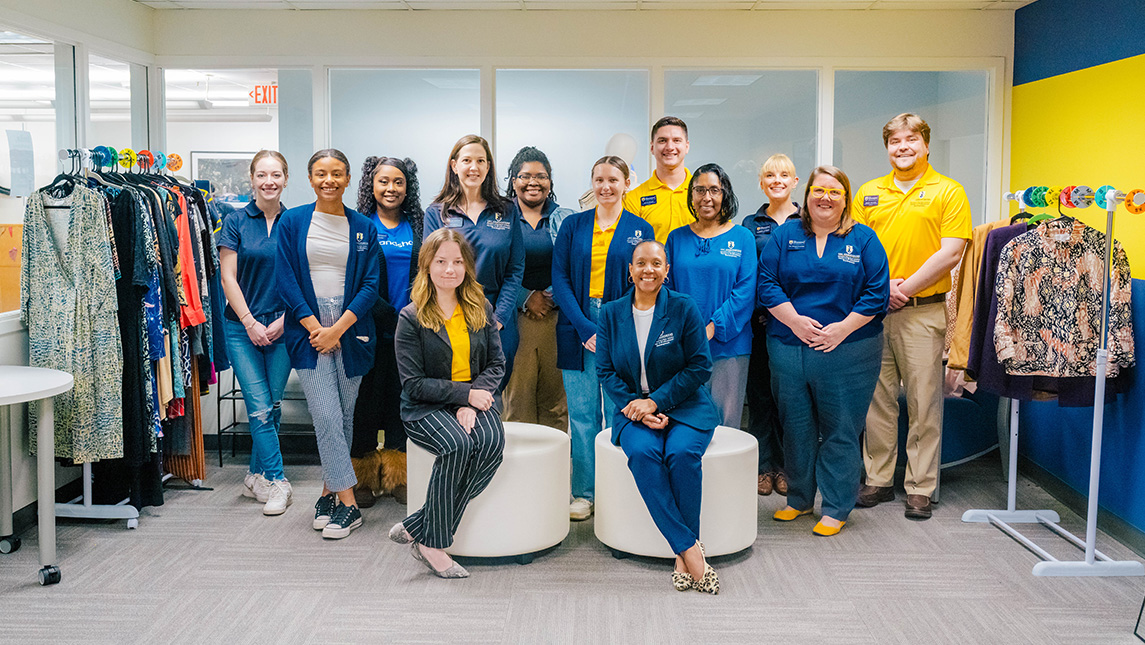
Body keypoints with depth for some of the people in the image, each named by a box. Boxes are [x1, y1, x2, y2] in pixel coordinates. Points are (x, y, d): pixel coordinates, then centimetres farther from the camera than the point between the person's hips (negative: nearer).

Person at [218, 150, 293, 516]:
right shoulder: (236, 222, 1)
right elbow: (228, 278, -1)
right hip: (243, 327, -2)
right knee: (259, 407, -6)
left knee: (273, 406, 6)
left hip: (281, 327, 2)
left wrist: (282, 320, -6)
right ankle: (276, 483, -1)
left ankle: (257, 477, 21)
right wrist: (251, 323, -8)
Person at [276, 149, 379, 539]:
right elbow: (286, 281, 0)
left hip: (351, 330, 2)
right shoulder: (292, 222, 5)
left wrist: (338, 329, -9)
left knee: (344, 416, 7)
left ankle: (330, 490, 23)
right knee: (327, 418, -9)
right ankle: (347, 503, -4)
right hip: (309, 329, -1)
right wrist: (315, 327, -9)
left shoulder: (363, 228, 6)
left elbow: (370, 286, 1)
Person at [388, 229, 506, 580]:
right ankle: (433, 544, -17)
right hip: (426, 408, -3)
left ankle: (417, 527, -18)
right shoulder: (411, 317, -4)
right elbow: (414, 383, -8)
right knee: (458, 445, -34)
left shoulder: (481, 309, 8)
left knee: (492, 443, -29)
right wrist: (465, 393, -16)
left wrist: (472, 404, -12)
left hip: (476, 400, 4)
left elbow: (496, 364, 5)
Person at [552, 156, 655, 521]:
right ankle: (584, 492, 14)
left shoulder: (641, 230, 6)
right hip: (578, 329, 1)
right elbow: (560, 279, 2)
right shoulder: (573, 226, 8)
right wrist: (585, 328, -9)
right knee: (582, 413, 3)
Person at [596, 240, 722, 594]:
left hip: (685, 407, -1)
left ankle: (683, 556, -19)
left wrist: (655, 401, -14)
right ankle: (690, 550, -28)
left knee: (682, 453, -32)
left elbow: (700, 366, -5)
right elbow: (605, 370, 4)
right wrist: (636, 406, -12)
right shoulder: (611, 313, 6)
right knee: (642, 452, -31)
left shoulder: (683, 308, -2)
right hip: (634, 408, 2)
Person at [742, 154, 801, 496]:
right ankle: (763, 466, 12)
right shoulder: (751, 224, 10)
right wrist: (755, 309, -7)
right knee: (760, 391, 3)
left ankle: (787, 466, 14)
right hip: (759, 319, 1)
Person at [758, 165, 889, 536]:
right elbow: (767, 283, 2)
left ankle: (836, 509, 14)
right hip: (789, 349, 2)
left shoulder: (863, 240, 5)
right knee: (795, 427, 10)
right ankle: (799, 499, 26)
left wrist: (841, 329, -11)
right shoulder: (786, 235, 9)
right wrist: (795, 321, -12)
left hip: (847, 350, -2)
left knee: (840, 431, 2)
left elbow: (877, 293, -1)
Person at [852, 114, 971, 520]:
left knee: (923, 403, 1)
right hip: (872, 310, 3)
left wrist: (905, 288, -12)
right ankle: (878, 480, 20)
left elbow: (950, 253, -8)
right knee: (877, 399, 9)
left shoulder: (948, 192, 1)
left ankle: (920, 488, 11)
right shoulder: (869, 193, 12)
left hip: (923, 311, -3)